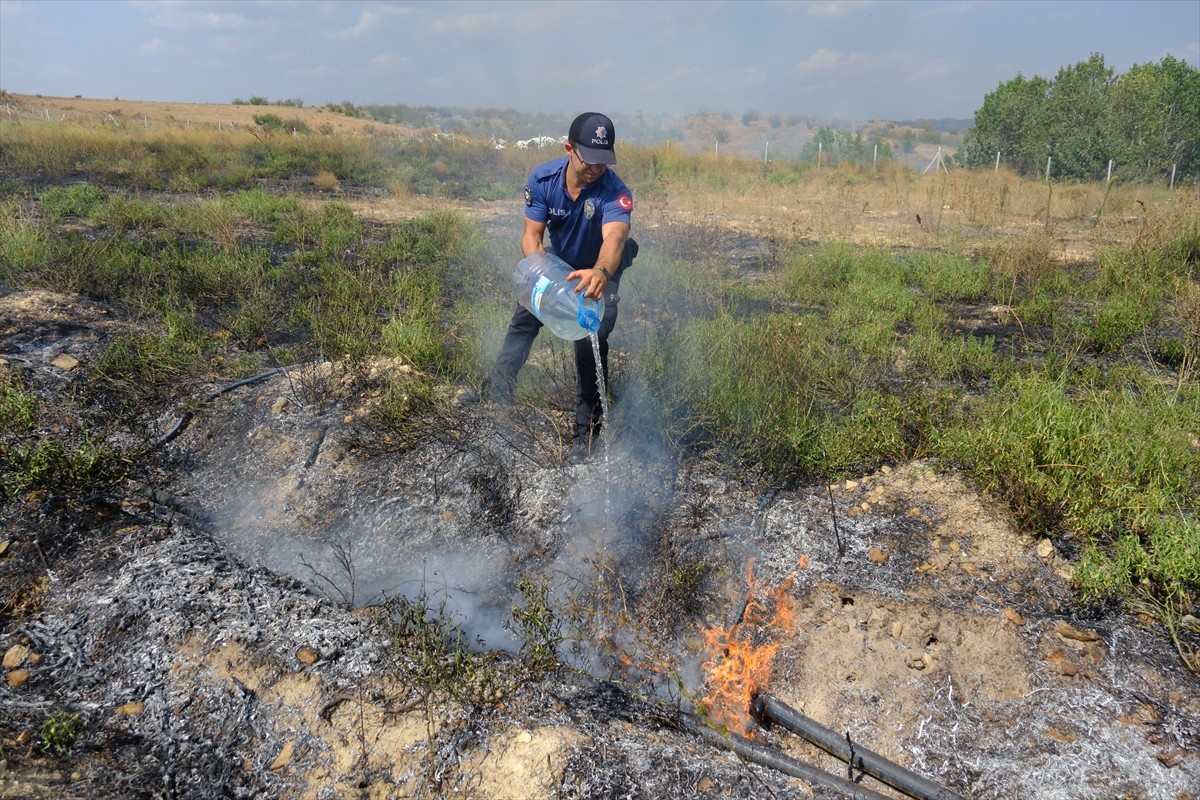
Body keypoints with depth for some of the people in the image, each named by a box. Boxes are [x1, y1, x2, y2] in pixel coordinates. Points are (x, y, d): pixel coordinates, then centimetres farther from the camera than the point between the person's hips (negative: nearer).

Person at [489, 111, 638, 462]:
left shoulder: (615, 193, -34)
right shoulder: (542, 178, -23)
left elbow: (614, 236, -53)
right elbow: (532, 236, -24)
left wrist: (601, 272, -76)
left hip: (599, 274, -4)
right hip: (556, 266, 4)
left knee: (590, 343, -13)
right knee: (523, 321, 0)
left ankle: (586, 435, -2)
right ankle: (497, 400, 19)